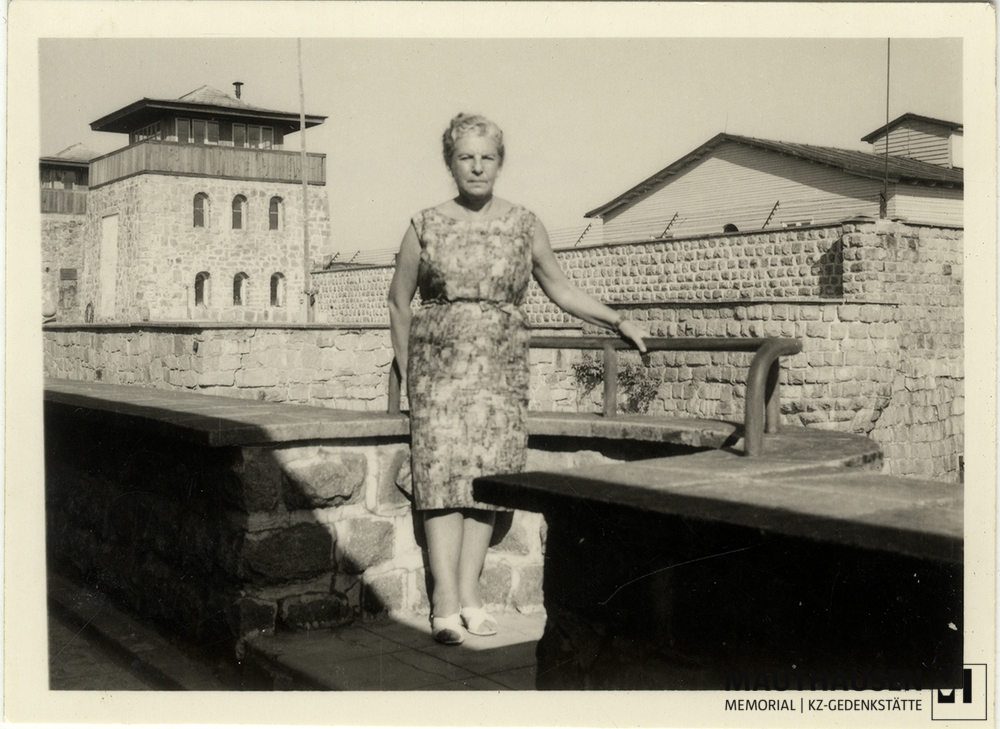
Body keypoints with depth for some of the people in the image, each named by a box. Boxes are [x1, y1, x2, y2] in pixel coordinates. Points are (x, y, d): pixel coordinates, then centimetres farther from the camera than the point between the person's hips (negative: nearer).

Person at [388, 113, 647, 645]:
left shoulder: (525, 226, 7)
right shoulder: (425, 227, 5)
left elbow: (561, 290, 16)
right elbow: (399, 303, 12)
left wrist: (620, 323, 10)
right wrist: (408, 373, 12)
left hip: (501, 365, 1)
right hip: (439, 361, -1)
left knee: (487, 472, -4)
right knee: (441, 471, -11)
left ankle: (469, 594, 3)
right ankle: (445, 602, -12)